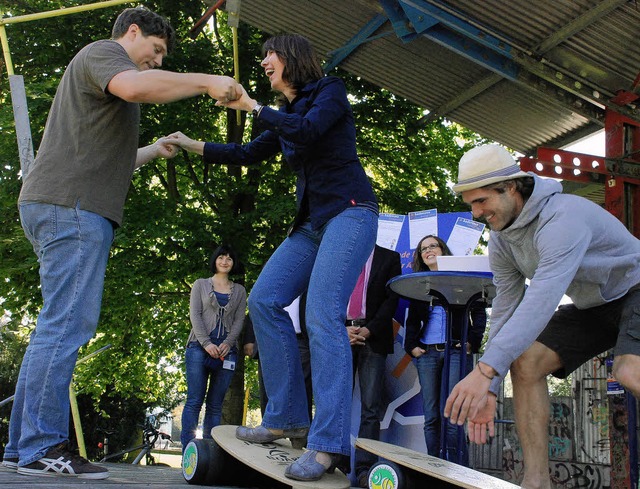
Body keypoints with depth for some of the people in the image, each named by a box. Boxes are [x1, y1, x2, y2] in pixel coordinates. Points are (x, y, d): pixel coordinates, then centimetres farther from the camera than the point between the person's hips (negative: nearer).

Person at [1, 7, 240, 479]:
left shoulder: (99, 70, 32)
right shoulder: (102, 52, 1)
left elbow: (105, 160, 38)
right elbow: (134, 86, -25)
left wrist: (155, 150, 34)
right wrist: (206, 81, -18)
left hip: (61, 207, 10)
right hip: (71, 207, -10)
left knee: (58, 326, 8)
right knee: (67, 324, -13)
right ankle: (42, 448, -11)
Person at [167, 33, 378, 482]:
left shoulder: (330, 91, 0)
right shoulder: (286, 116, 21)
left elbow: (307, 130, -20)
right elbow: (248, 154, 29)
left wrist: (253, 106, -11)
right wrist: (192, 146, 29)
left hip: (349, 212, -8)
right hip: (312, 221, 9)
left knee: (322, 315, -22)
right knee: (264, 299, -4)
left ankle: (329, 444, -24)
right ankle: (288, 418, 1)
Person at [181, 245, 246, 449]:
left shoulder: (239, 291, 17)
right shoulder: (201, 285, 13)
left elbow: (239, 320, 8)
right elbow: (194, 315, 3)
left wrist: (227, 344, -9)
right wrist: (206, 343, -11)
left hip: (226, 351, 2)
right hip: (199, 347, -2)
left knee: (215, 404, -1)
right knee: (194, 400, -8)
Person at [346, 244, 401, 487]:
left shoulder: (390, 258, 11)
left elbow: (392, 299, 2)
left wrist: (368, 330, -9)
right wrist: (343, 328, -6)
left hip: (373, 338, -2)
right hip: (341, 336, 2)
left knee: (370, 406, -7)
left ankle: (364, 468, -7)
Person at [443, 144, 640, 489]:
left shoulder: (562, 216, -33)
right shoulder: (501, 240, -6)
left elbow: (542, 300, -44)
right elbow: (505, 309, -5)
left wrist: (485, 370, -51)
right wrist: (488, 390, -12)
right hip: (590, 305, 8)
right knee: (526, 364, -8)